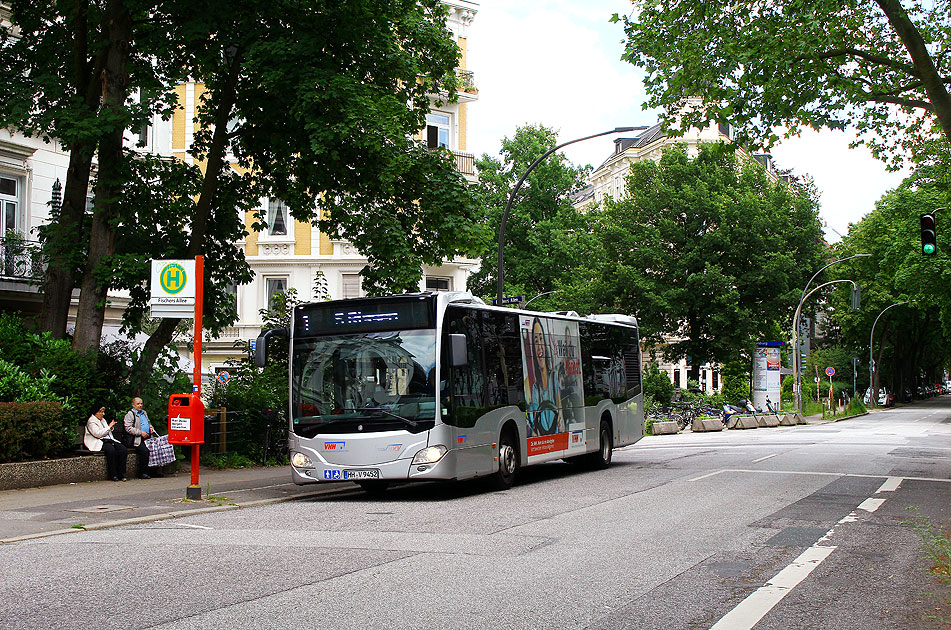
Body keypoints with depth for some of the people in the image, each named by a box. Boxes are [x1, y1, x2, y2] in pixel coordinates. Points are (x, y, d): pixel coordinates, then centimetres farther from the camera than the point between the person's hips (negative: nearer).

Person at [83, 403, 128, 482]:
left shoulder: (102, 420, 24)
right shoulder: (91, 421, -2)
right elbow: (98, 434, -15)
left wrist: (111, 428, 12)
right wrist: (109, 427, -11)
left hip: (110, 440, 8)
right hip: (99, 442, -8)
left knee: (124, 450, -18)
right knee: (111, 450, -37)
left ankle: (120, 474, -15)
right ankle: (112, 475, -27)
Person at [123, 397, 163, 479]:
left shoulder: (144, 413, 26)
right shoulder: (130, 414, 2)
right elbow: (128, 428, -9)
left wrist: (151, 428, 15)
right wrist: (140, 433, -15)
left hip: (148, 437, 7)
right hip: (137, 439, -7)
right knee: (145, 450, -32)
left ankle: (154, 471, -10)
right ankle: (142, 473, -20)